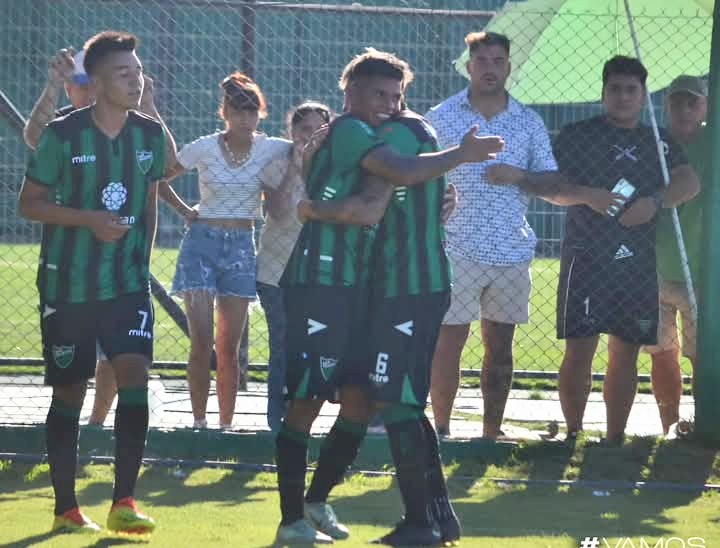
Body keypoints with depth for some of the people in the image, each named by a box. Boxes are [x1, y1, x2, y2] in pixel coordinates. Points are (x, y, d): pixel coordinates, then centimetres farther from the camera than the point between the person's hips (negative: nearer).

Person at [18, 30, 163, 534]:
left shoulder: (151, 135, 2)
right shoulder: (63, 135, -11)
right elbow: (29, 203, -6)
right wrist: (89, 220, -18)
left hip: (128, 284, 3)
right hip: (68, 285, -3)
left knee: (135, 374, -14)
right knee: (69, 393, 5)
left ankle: (124, 502, -11)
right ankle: (66, 508, 15)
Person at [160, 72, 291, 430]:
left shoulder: (271, 149, -1)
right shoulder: (205, 148, -5)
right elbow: (159, 179, 5)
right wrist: (184, 210, 1)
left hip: (241, 247, 2)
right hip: (202, 242, -2)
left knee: (229, 347, 4)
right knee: (201, 343, -9)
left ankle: (226, 424, 10)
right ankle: (199, 422, -1)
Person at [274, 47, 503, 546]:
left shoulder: (362, 139, 19)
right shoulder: (349, 130, -12)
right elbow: (404, 172, -27)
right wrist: (464, 154, -14)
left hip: (354, 285, 10)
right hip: (319, 284, -10)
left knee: (360, 398, 10)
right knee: (307, 400, -4)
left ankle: (317, 502, 23)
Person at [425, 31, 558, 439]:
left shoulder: (529, 123, 9)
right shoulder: (441, 118, 3)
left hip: (512, 251, 3)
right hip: (457, 249, -2)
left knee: (500, 345, 6)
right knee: (449, 341, -3)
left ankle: (492, 434, 12)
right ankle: (441, 430, 5)